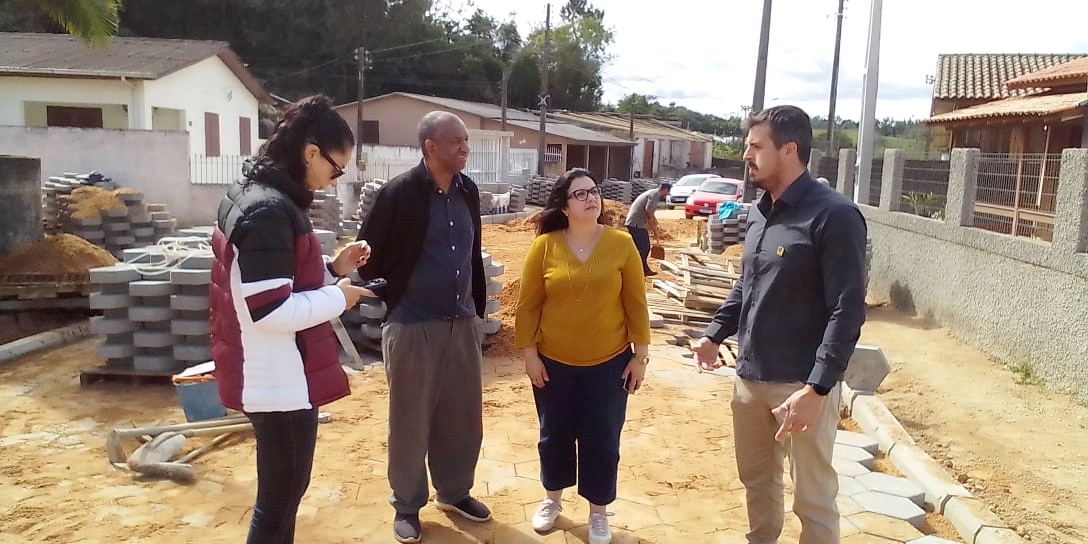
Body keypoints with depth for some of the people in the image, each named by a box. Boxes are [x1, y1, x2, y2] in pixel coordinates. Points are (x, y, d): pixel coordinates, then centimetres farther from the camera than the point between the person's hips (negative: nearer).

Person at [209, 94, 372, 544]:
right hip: (280, 379, -10)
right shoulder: (270, 210, -23)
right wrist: (338, 297, -14)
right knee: (279, 497, 6)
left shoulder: (254, 195, 9)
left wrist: (332, 267, 5)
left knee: (285, 489, 24)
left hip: (277, 374, 10)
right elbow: (270, 310, -27)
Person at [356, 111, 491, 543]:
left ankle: (454, 492, 35)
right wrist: (390, 294, -4)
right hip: (412, 325, -5)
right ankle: (407, 505, 27)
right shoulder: (399, 193, -13)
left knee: (463, 416, 15)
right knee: (410, 421, 8)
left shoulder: (468, 191, 5)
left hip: (462, 323, 6)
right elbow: (368, 253, -8)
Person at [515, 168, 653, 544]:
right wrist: (529, 353, -4)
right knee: (555, 435, 16)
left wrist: (640, 354, -2)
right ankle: (552, 499, 40)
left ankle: (598, 512, 30)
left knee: (602, 440, 8)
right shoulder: (544, 245, -8)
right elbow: (528, 304, -3)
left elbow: (636, 303, -2)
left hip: (609, 362, 0)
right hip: (553, 362, 1)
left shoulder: (621, 244, -7)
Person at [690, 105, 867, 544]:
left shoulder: (834, 216, -15)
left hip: (801, 384, -7)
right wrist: (714, 334, 11)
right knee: (756, 477, 21)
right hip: (750, 376, 7)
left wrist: (816, 388, -24)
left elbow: (847, 311, -19)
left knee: (813, 495, 7)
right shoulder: (759, 212, 10)